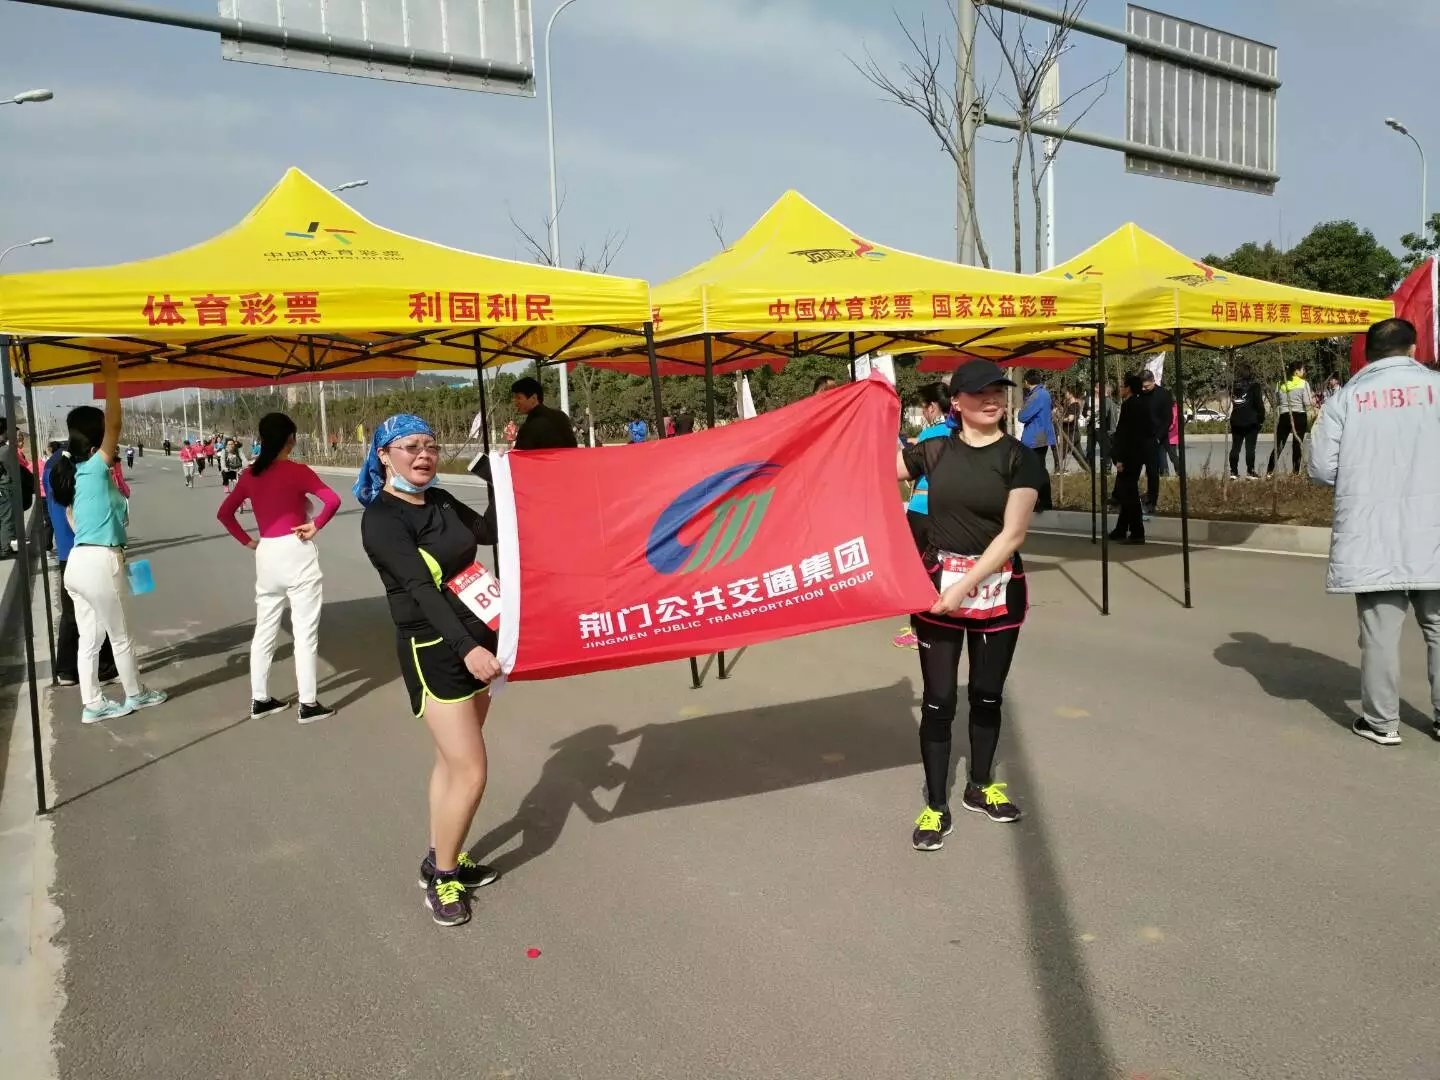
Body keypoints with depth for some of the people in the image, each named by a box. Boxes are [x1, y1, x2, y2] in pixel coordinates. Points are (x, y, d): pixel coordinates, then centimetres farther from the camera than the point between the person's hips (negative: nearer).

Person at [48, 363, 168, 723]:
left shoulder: (73, 472, 12)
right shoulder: (96, 468, -13)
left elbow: (74, 520, 16)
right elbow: (115, 425, -24)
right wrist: (112, 379, -22)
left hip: (78, 561, 8)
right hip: (99, 563, -8)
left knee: (89, 637, 12)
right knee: (120, 636, 8)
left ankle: (93, 704, 18)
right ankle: (136, 694, 23)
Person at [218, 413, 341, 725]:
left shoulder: (249, 475, 5)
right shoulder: (296, 471, -11)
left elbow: (224, 513, 13)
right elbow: (332, 500, -23)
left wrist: (247, 541, 11)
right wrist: (316, 526, -10)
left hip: (266, 555, 6)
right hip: (297, 553, -6)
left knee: (264, 629, 15)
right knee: (305, 631, 0)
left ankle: (259, 699, 23)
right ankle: (308, 704, 4)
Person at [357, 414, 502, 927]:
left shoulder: (441, 501, 7)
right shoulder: (381, 518, -16)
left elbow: (489, 532, 18)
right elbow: (421, 588, -27)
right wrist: (466, 648, -36)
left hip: (476, 637, 8)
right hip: (434, 651, -7)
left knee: (452, 758, 16)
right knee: (471, 771, -6)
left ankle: (443, 857, 31)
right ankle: (441, 874, 13)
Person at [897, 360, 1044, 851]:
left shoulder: (1018, 457, -6)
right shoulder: (934, 451, 1)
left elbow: (1013, 534, -12)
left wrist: (966, 586, -18)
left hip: (998, 588, 0)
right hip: (938, 581, 1)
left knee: (987, 695, 14)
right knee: (938, 699, 2)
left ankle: (980, 787, 34)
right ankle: (936, 806, 14)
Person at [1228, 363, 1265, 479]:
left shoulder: (1234, 386, 4)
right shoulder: (1254, 386, -8)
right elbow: (1259, 404, -8)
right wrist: (1261, 418, 0)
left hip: (1236, 421, 4)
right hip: (1251, 421, -4)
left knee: (1235, 447, 8)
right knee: (1250, 447, -1)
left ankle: (1233, 472, 7)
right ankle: (1250, 472, -3)